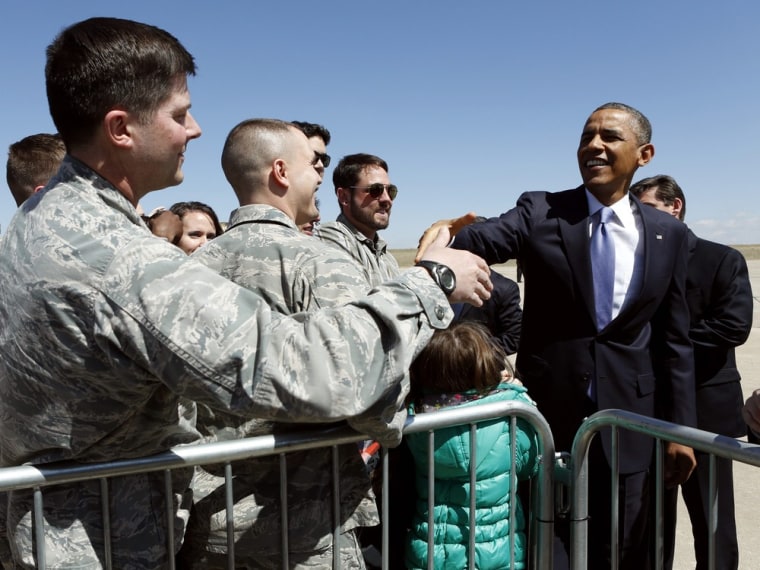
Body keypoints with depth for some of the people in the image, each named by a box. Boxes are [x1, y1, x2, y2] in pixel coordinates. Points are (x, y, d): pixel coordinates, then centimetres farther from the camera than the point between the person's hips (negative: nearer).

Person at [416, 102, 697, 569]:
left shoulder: (669, 235, 2)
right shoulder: (541, 212, -4)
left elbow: (674, 339, 4)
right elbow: (487, 239, -23)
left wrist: (680, 427, 3)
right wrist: (447, 234, -45)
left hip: (628, 422, 2)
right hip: (548, 414, -1)